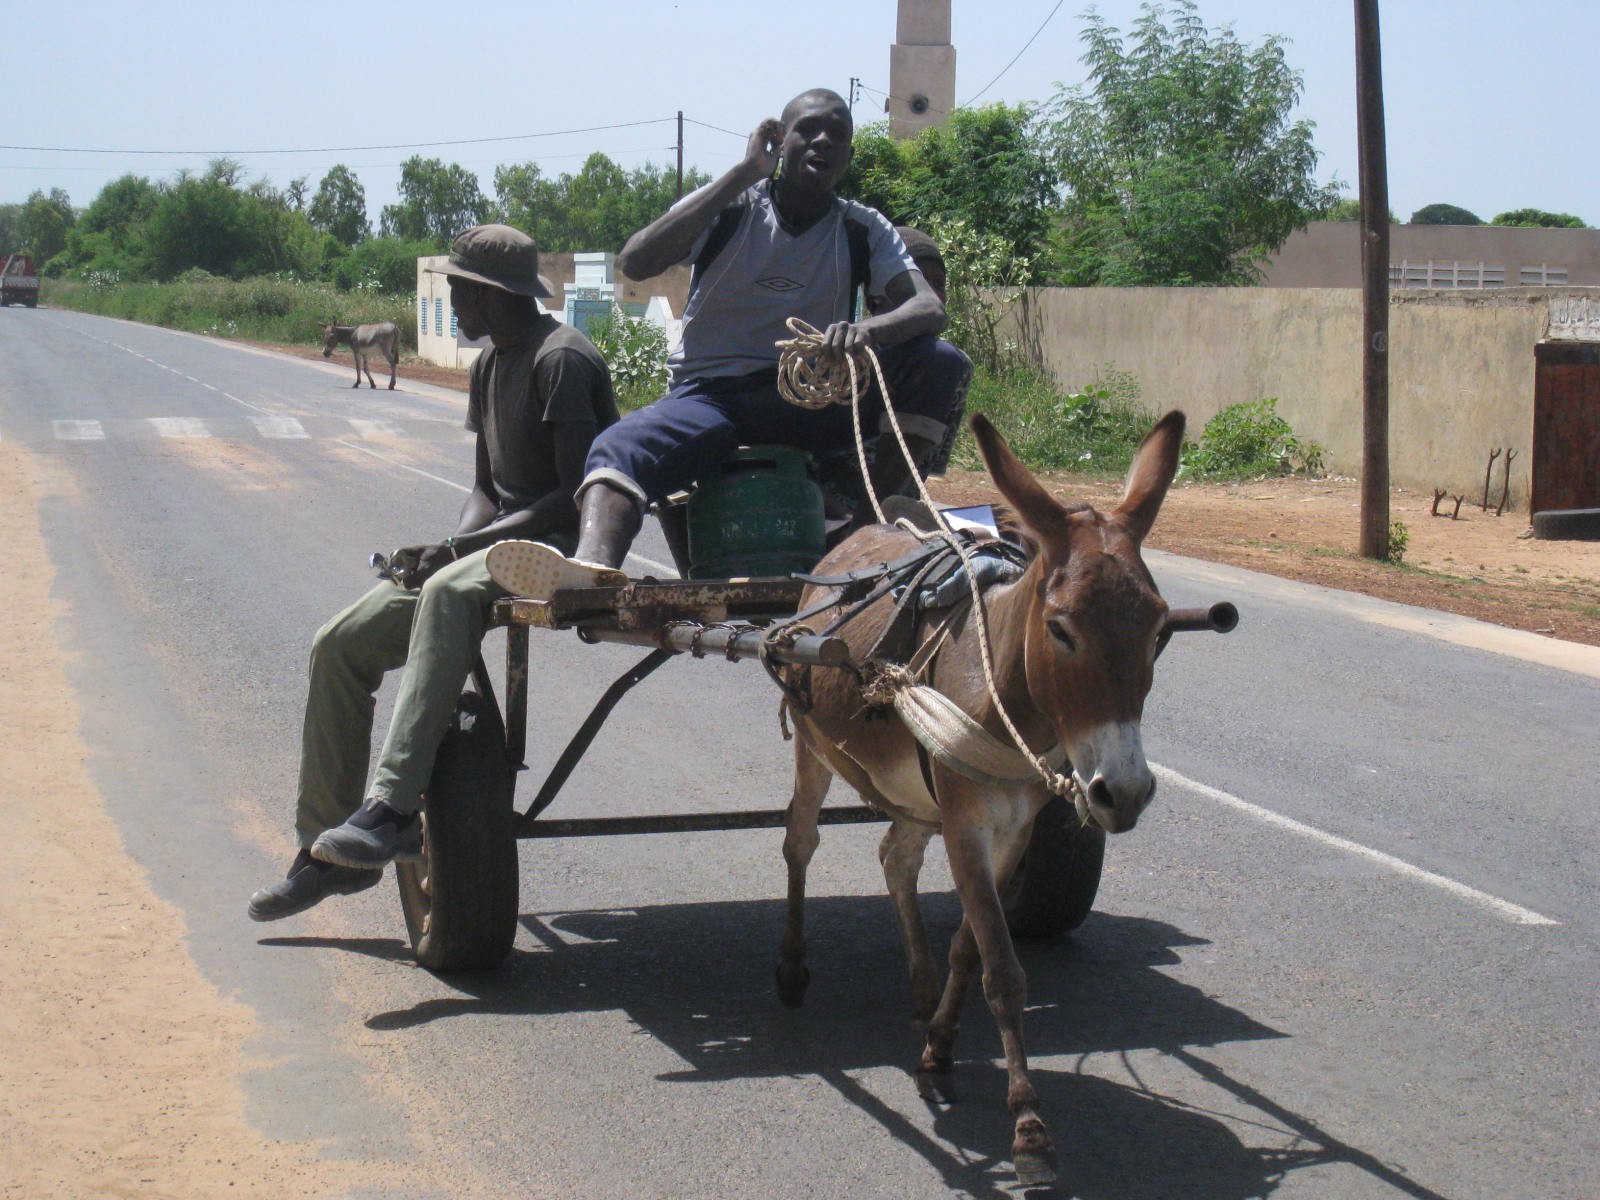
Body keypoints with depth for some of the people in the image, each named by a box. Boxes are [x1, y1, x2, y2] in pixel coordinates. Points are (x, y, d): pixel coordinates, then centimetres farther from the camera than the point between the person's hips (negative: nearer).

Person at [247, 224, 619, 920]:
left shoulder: (561, 360, -14)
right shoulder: (490, 365, 16)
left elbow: (576, 494, -20)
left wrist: (460, 549, -21)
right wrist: (453, 545, -4)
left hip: (564, 547, -10)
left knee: (450, 593, -40)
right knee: (341, 645, -1)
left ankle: (391, 808, -46)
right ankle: (328, 849, 5)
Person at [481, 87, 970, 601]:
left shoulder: (864, 230, 6)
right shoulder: (733, 208, 2)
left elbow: (929, 308, -9)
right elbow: (636, 262, -15)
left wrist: (869, 329, -34)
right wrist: (744, 174, -14)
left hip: (812, 399, 1)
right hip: (712, 392, -1)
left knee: (942, 362, -21)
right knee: (619, 447, -33)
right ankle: (591, 568, -63)